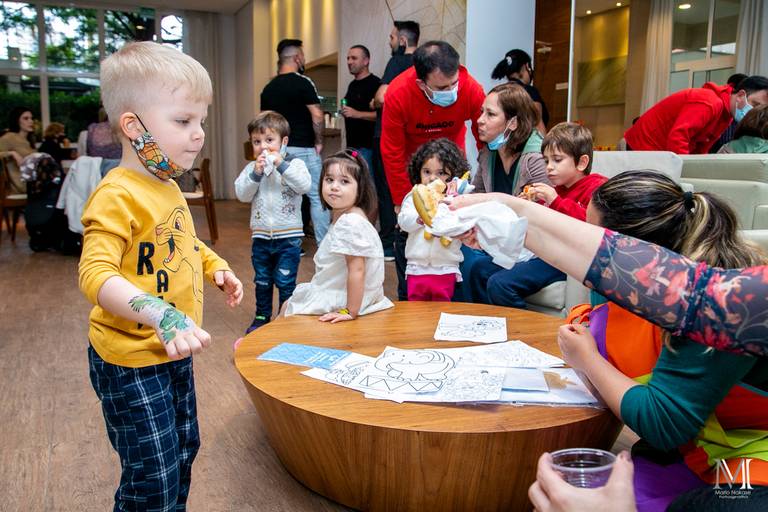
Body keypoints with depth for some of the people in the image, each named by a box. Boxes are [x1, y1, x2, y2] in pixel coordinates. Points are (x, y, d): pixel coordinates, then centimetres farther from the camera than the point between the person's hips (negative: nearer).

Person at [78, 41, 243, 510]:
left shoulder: (170, 189, 7)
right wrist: (162, 316, -42)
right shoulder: (117, 195, -22)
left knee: (184, 450, 24)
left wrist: (216, 267, 8)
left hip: (174, 353, 9)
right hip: (131, 361, -9)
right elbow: (95, 273, -32)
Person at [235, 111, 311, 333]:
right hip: (260, 236, 4)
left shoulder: (295, 164, -5)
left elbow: (304, 185, -22)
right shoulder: (251, 168, 3)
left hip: (288, 236, -4)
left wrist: (280, 164, -23)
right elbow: (242, 194, -6)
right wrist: (256, 173, -19)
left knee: (285, 281, 2)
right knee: (262, 280, 17)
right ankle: (262, 317, 32)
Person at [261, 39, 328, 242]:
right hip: (304, 149, -6)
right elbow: (317, 115, -17)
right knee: (317, 197, 1)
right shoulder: (302, 82, -10)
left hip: (280, 150, 6)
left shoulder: (268, 88, 10)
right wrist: (319, 141, -5)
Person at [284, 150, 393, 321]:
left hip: (344, 299, -9)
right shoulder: (342, 216, 3)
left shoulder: (350, 223, -28)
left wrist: (351, 312, -25)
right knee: (289, 304, 22)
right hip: (336, 291, 9)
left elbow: (357, 270, -29)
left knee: (291, 307, 8)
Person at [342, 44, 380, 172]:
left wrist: (358, 114, -26)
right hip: (352, 144, 9)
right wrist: (344, 112, 15)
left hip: (367, 146, -9)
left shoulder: (375, 84, -10)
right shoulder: (352, 85, 18)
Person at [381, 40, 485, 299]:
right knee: (406, 231, -2)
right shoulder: (398, 94, -29)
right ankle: (406, 299, 12)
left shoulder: (471, 90, -27)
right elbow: (392, 153, -19)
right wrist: (401, 202, -17)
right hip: (411, 164, -1)